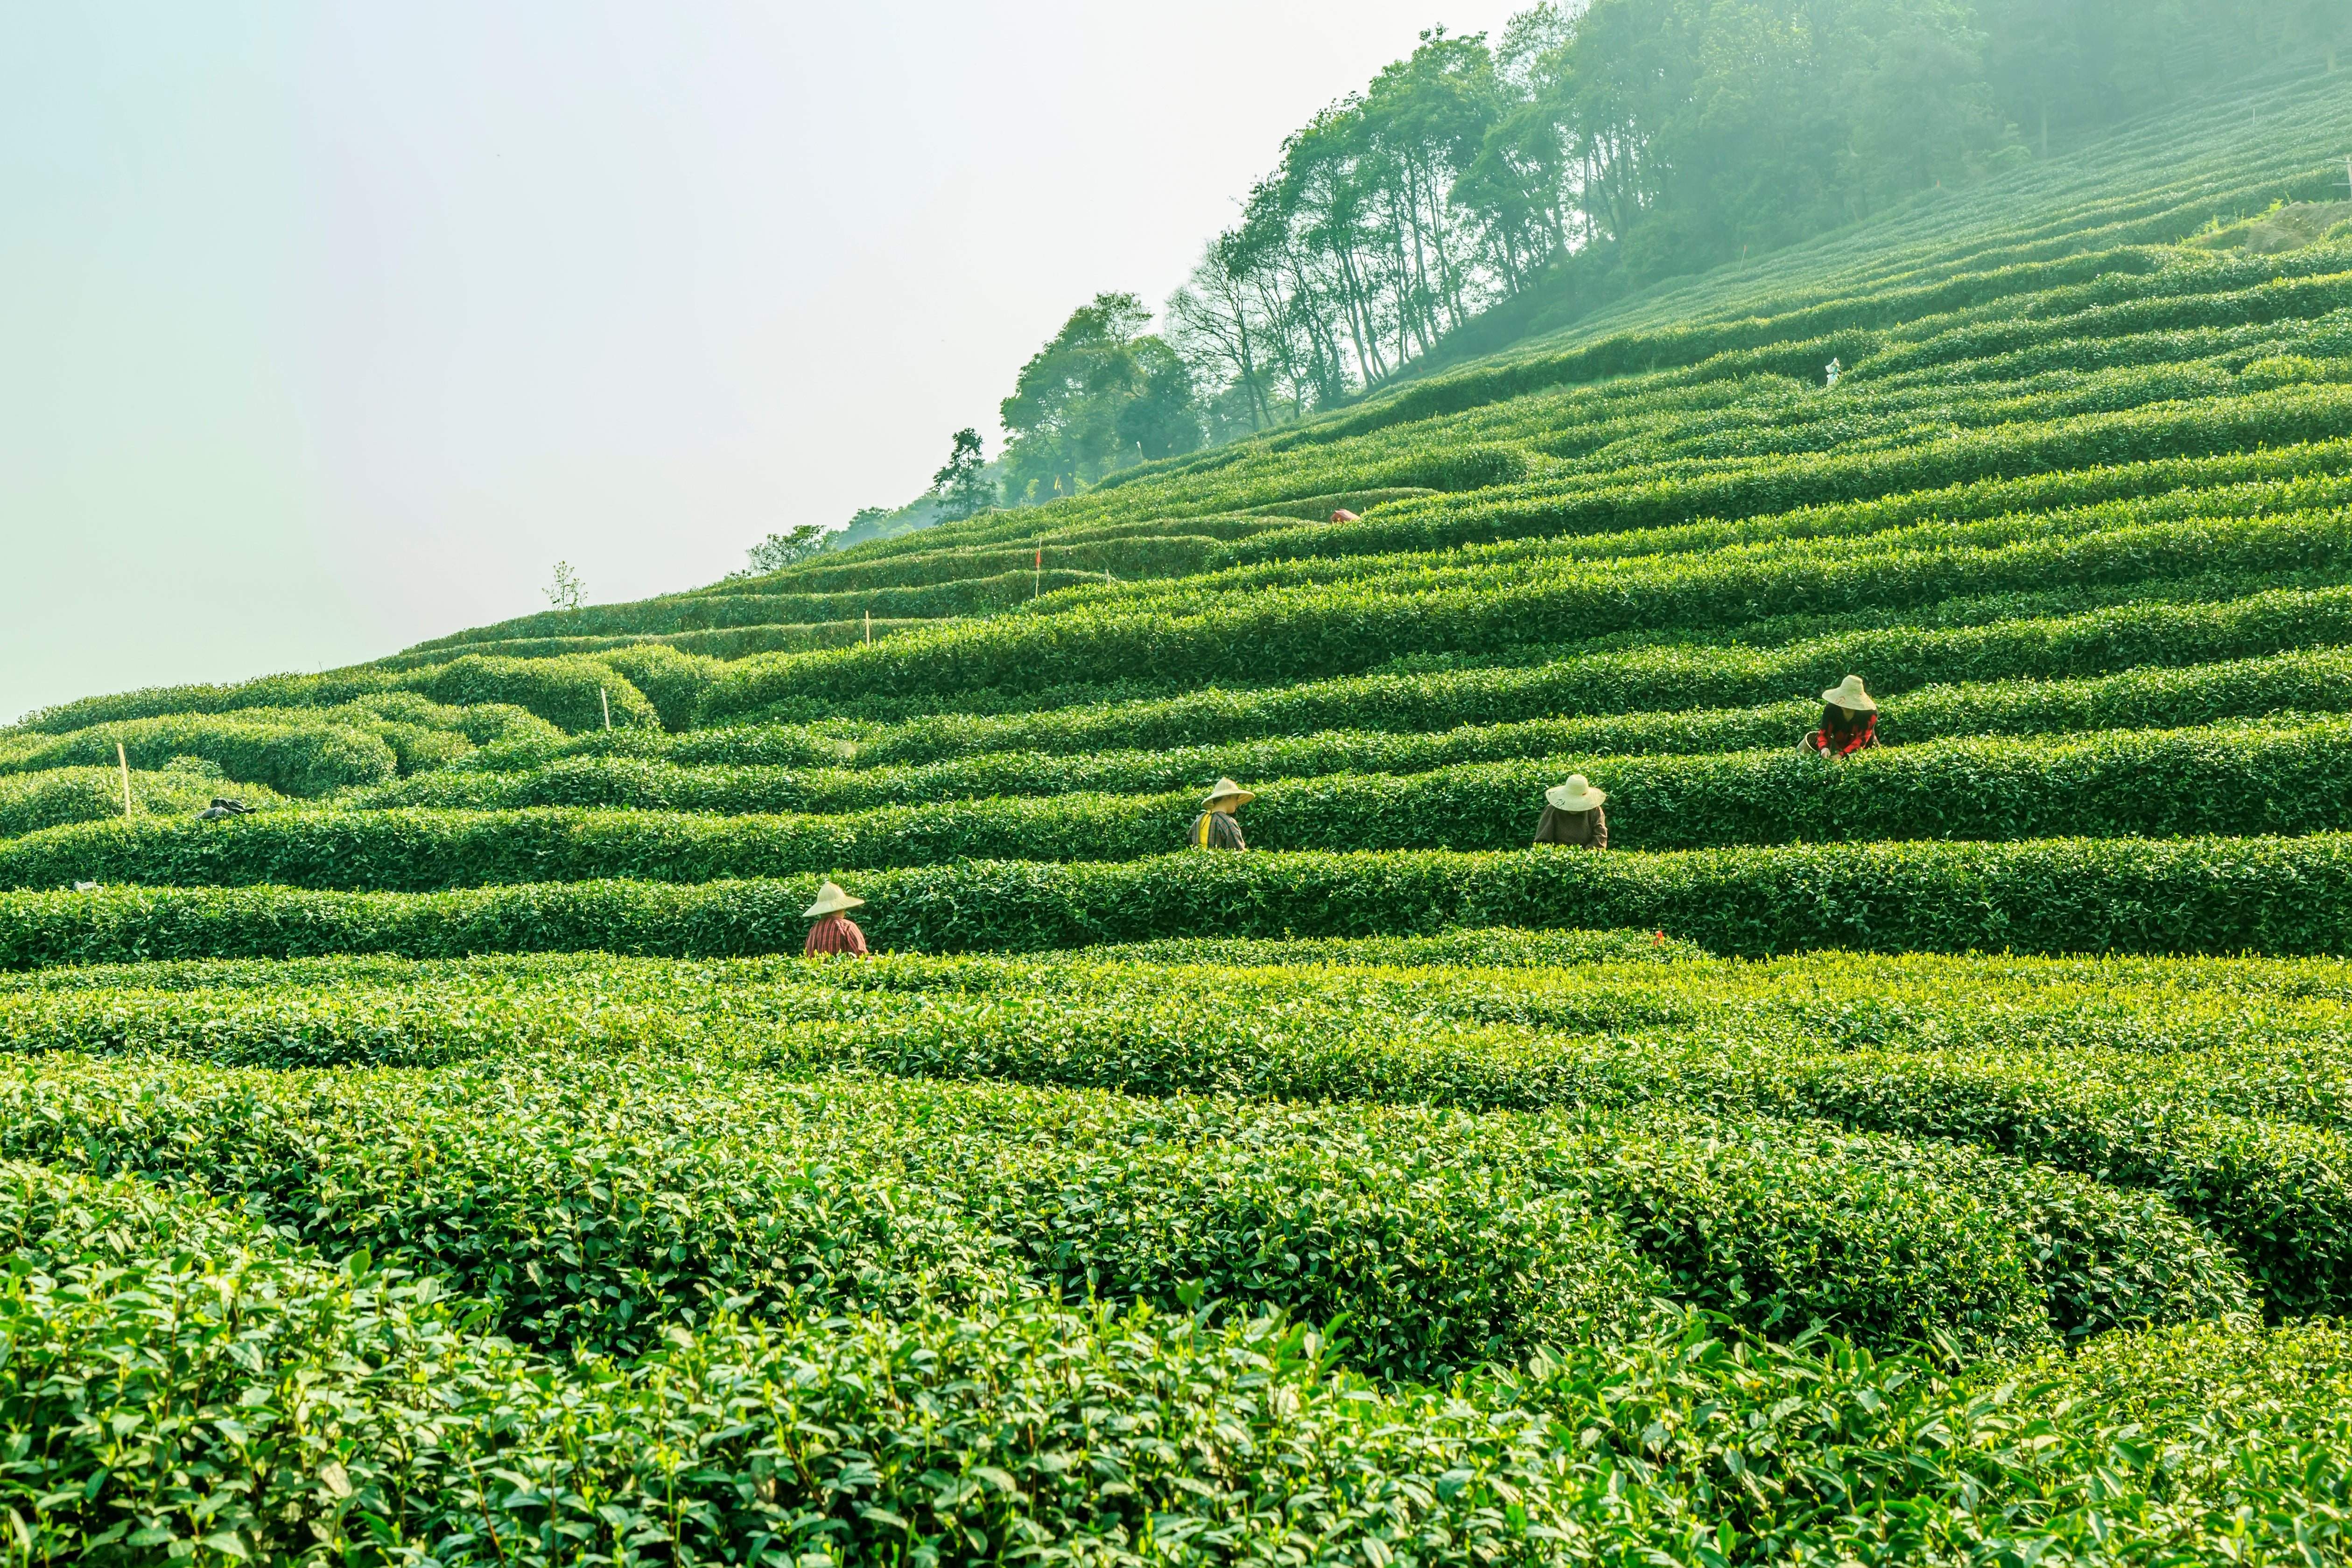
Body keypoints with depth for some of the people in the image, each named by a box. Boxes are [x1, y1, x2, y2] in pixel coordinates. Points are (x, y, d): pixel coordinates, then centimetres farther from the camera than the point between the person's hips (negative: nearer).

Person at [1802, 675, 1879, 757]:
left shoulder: (1870, 713, -26)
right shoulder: (1831, 709, -21)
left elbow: (1861, 740, -30)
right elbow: (1824, 734, -20)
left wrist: (1842, 754, -44)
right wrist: (1824, 749, -44)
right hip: (1838, 745, 3)